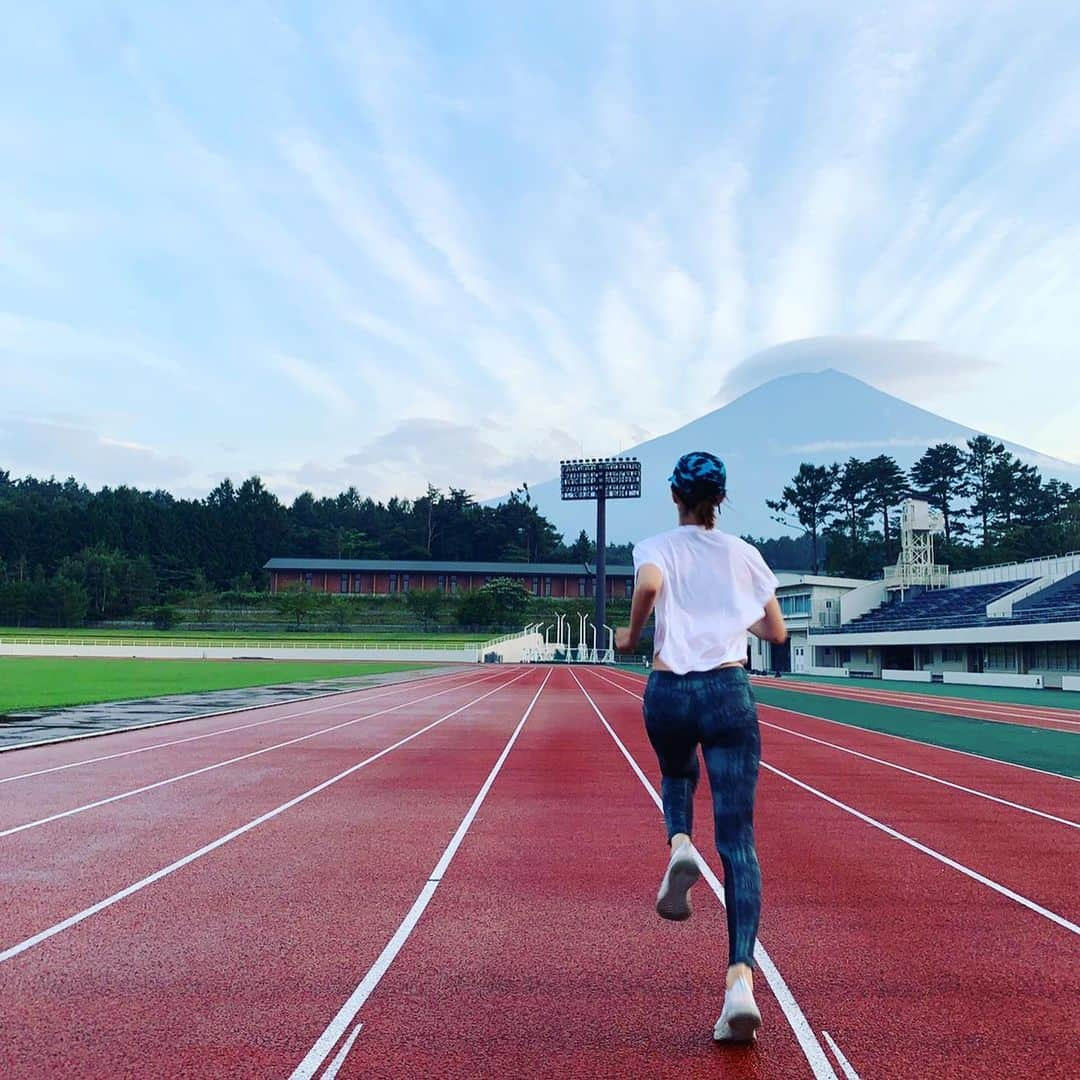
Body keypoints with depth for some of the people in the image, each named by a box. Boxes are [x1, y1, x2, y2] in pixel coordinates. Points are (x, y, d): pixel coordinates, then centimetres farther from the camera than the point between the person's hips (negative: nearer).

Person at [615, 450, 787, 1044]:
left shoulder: (657, 547, 4)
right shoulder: (744, 554, 12)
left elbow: (649, 584, -20)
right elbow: (776, 632, 17)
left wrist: (631, 633, -3)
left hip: (668, 693, 0)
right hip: (730, 691, 0)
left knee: (677, 778, 34)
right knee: (738, 841, -1)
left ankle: (680, 846, 0)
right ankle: (741, 977, -15)